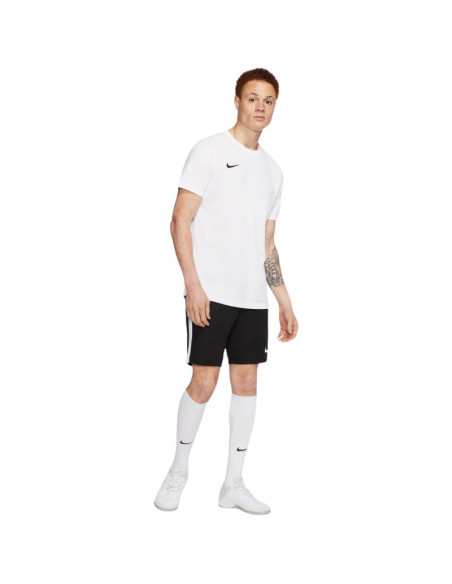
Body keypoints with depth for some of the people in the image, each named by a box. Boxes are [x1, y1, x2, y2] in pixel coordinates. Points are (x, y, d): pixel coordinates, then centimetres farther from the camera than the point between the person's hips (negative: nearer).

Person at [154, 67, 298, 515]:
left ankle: (233, 484, 16)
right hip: (210, 293, -6)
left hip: (253, 298, 6)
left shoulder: (273, 171, 17)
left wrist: (285, 304, 15)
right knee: (203, 382, -4)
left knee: (247, 383, 5)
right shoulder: (209, 151, -1)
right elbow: (180, 221, -8)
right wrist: (193, 286, -16)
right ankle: (178, 472, 18)